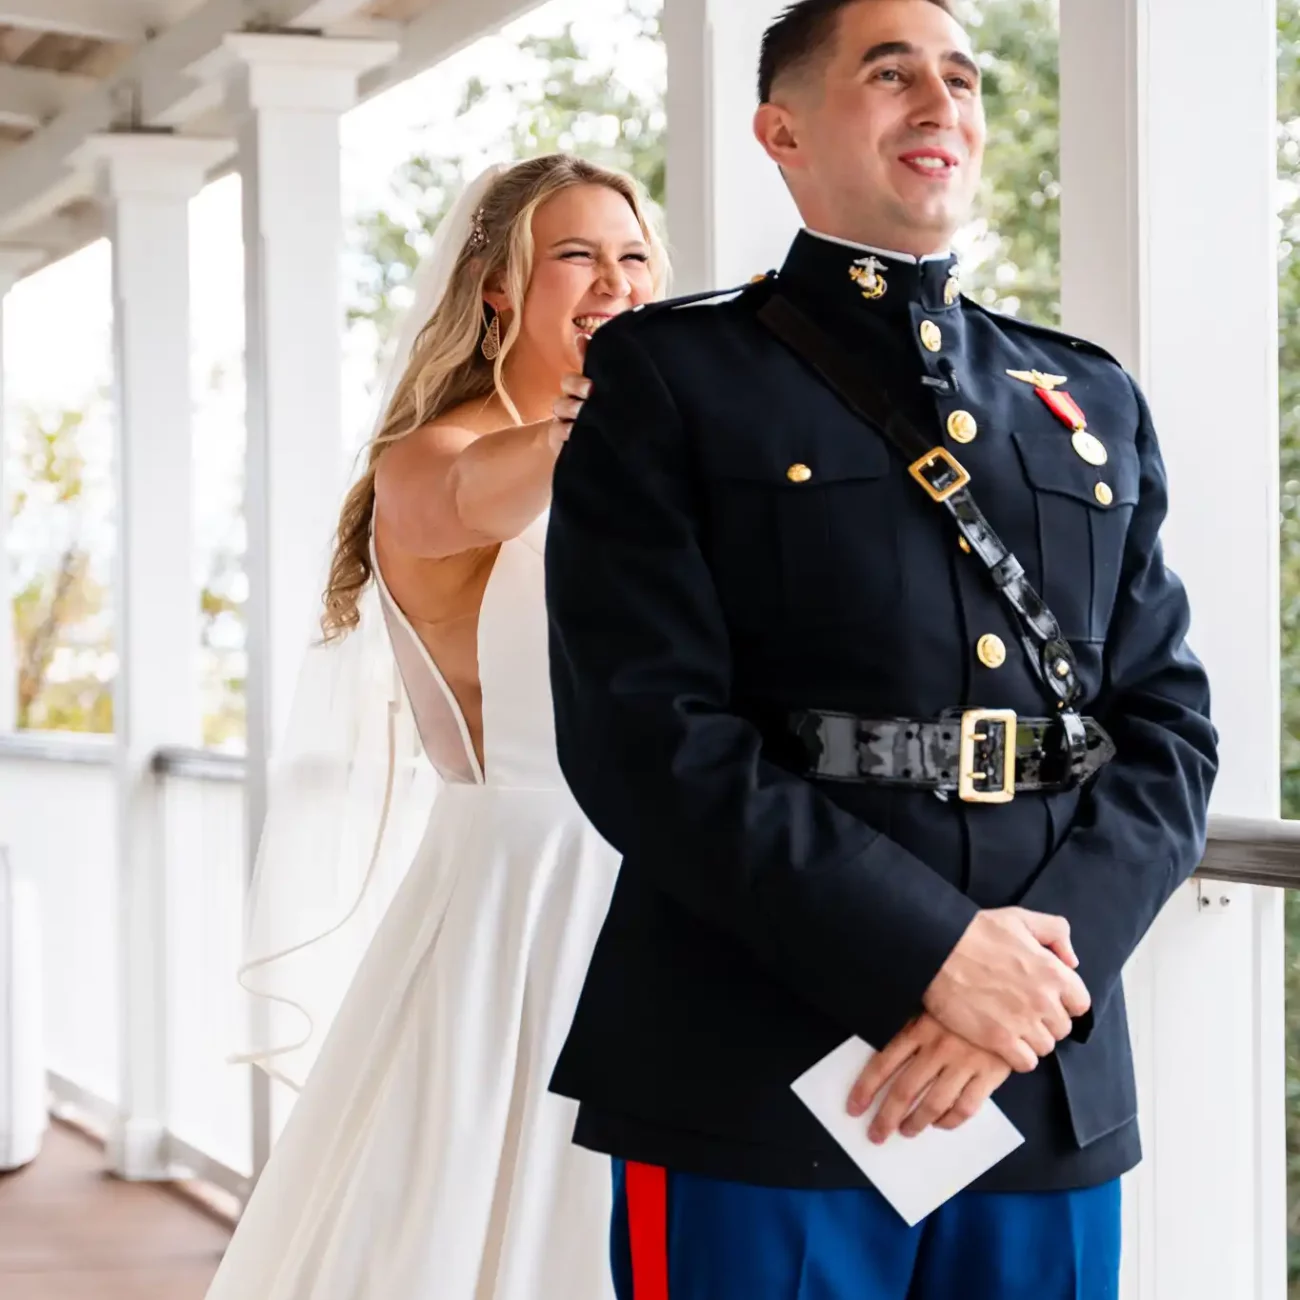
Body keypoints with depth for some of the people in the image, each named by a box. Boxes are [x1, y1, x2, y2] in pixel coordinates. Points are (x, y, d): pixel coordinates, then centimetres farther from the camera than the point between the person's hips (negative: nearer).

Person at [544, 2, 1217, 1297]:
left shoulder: (1092, 402, 15)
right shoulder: (667, 377, 1)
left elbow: (1167, 724, 8)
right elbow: (645, 731, -10)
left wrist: (1051, 965, -9)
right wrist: (934, 949, -15)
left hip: (1055, 1096, 4)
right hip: (754, 1096, -4)